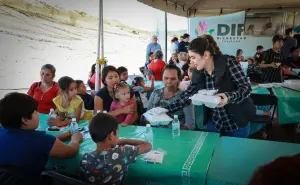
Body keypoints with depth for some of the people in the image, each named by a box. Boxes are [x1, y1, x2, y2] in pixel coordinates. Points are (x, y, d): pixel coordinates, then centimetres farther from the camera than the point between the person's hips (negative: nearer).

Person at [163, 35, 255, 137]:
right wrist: (165, 109, -9)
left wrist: (229, 97, -36)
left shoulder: (228, 62, -18)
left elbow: (246, 88, -17)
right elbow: (187, 96, -1)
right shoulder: (198, 73, -4)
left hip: (237, 124, -3)